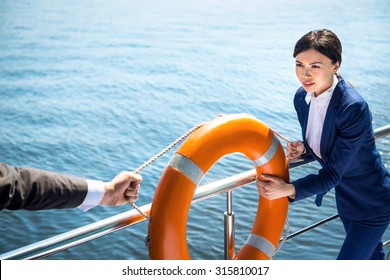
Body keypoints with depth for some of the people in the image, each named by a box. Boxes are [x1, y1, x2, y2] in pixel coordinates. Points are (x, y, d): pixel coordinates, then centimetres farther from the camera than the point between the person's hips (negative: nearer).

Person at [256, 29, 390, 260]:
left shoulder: (354, 108, -33)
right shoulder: (302, 98, -10)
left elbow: (332, 174, -30)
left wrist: (289, 189, -40)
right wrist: (302, 149, -15)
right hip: (345, 197, 7)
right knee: (371, 257, 29)